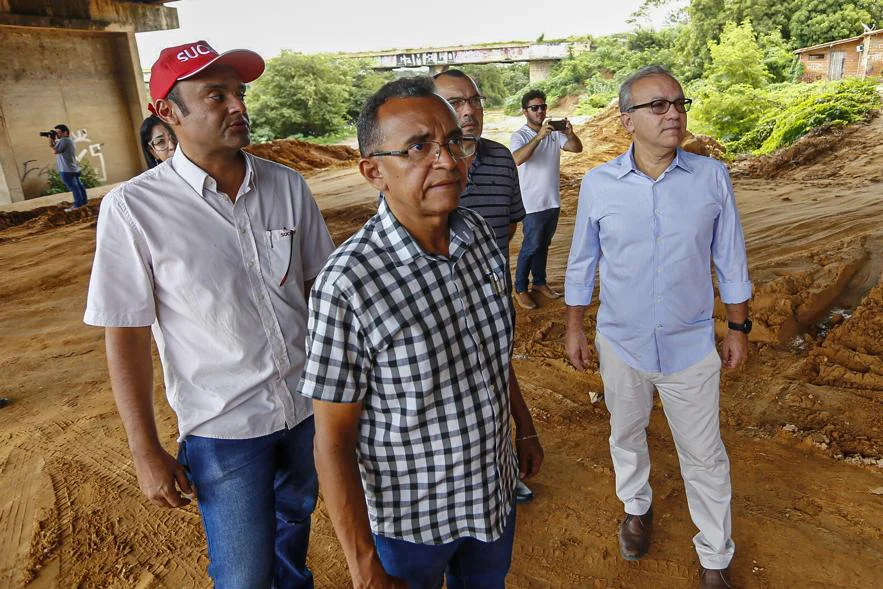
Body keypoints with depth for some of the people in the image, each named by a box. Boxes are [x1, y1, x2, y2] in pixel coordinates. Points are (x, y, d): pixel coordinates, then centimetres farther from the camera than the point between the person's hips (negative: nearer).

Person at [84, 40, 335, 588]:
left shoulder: (287, 185, -5)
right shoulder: (134, 208, -15)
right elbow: (126, 338, -10)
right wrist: (147, 453, -7)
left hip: (309, 405, 4)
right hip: (225, 427, -3)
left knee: (295, 520, 27)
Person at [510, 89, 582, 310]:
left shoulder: (554, 133, 5)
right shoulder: (519, 136, -11)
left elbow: (577, 148, -5)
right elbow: (518, 159, -31)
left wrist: (570, 133, -25)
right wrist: (539, 136, -39)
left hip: (553, 201, 6)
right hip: (533, 203, -6)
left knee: (544, 245, 18)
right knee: (531, 247, 1)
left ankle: (539, 282, 33)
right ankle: (520, 288, 15)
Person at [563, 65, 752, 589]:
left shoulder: (713, 177, -9)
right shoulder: (598, 184, -9)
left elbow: (731, 260, 1)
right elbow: (582, 263, 1)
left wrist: (739, 328, 4)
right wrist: (575, 328, 4)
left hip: (691, 346, 0)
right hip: (621, 344, 1)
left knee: (704, 456, 11)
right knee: (627, 436, 22)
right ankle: (637, 507, 50)